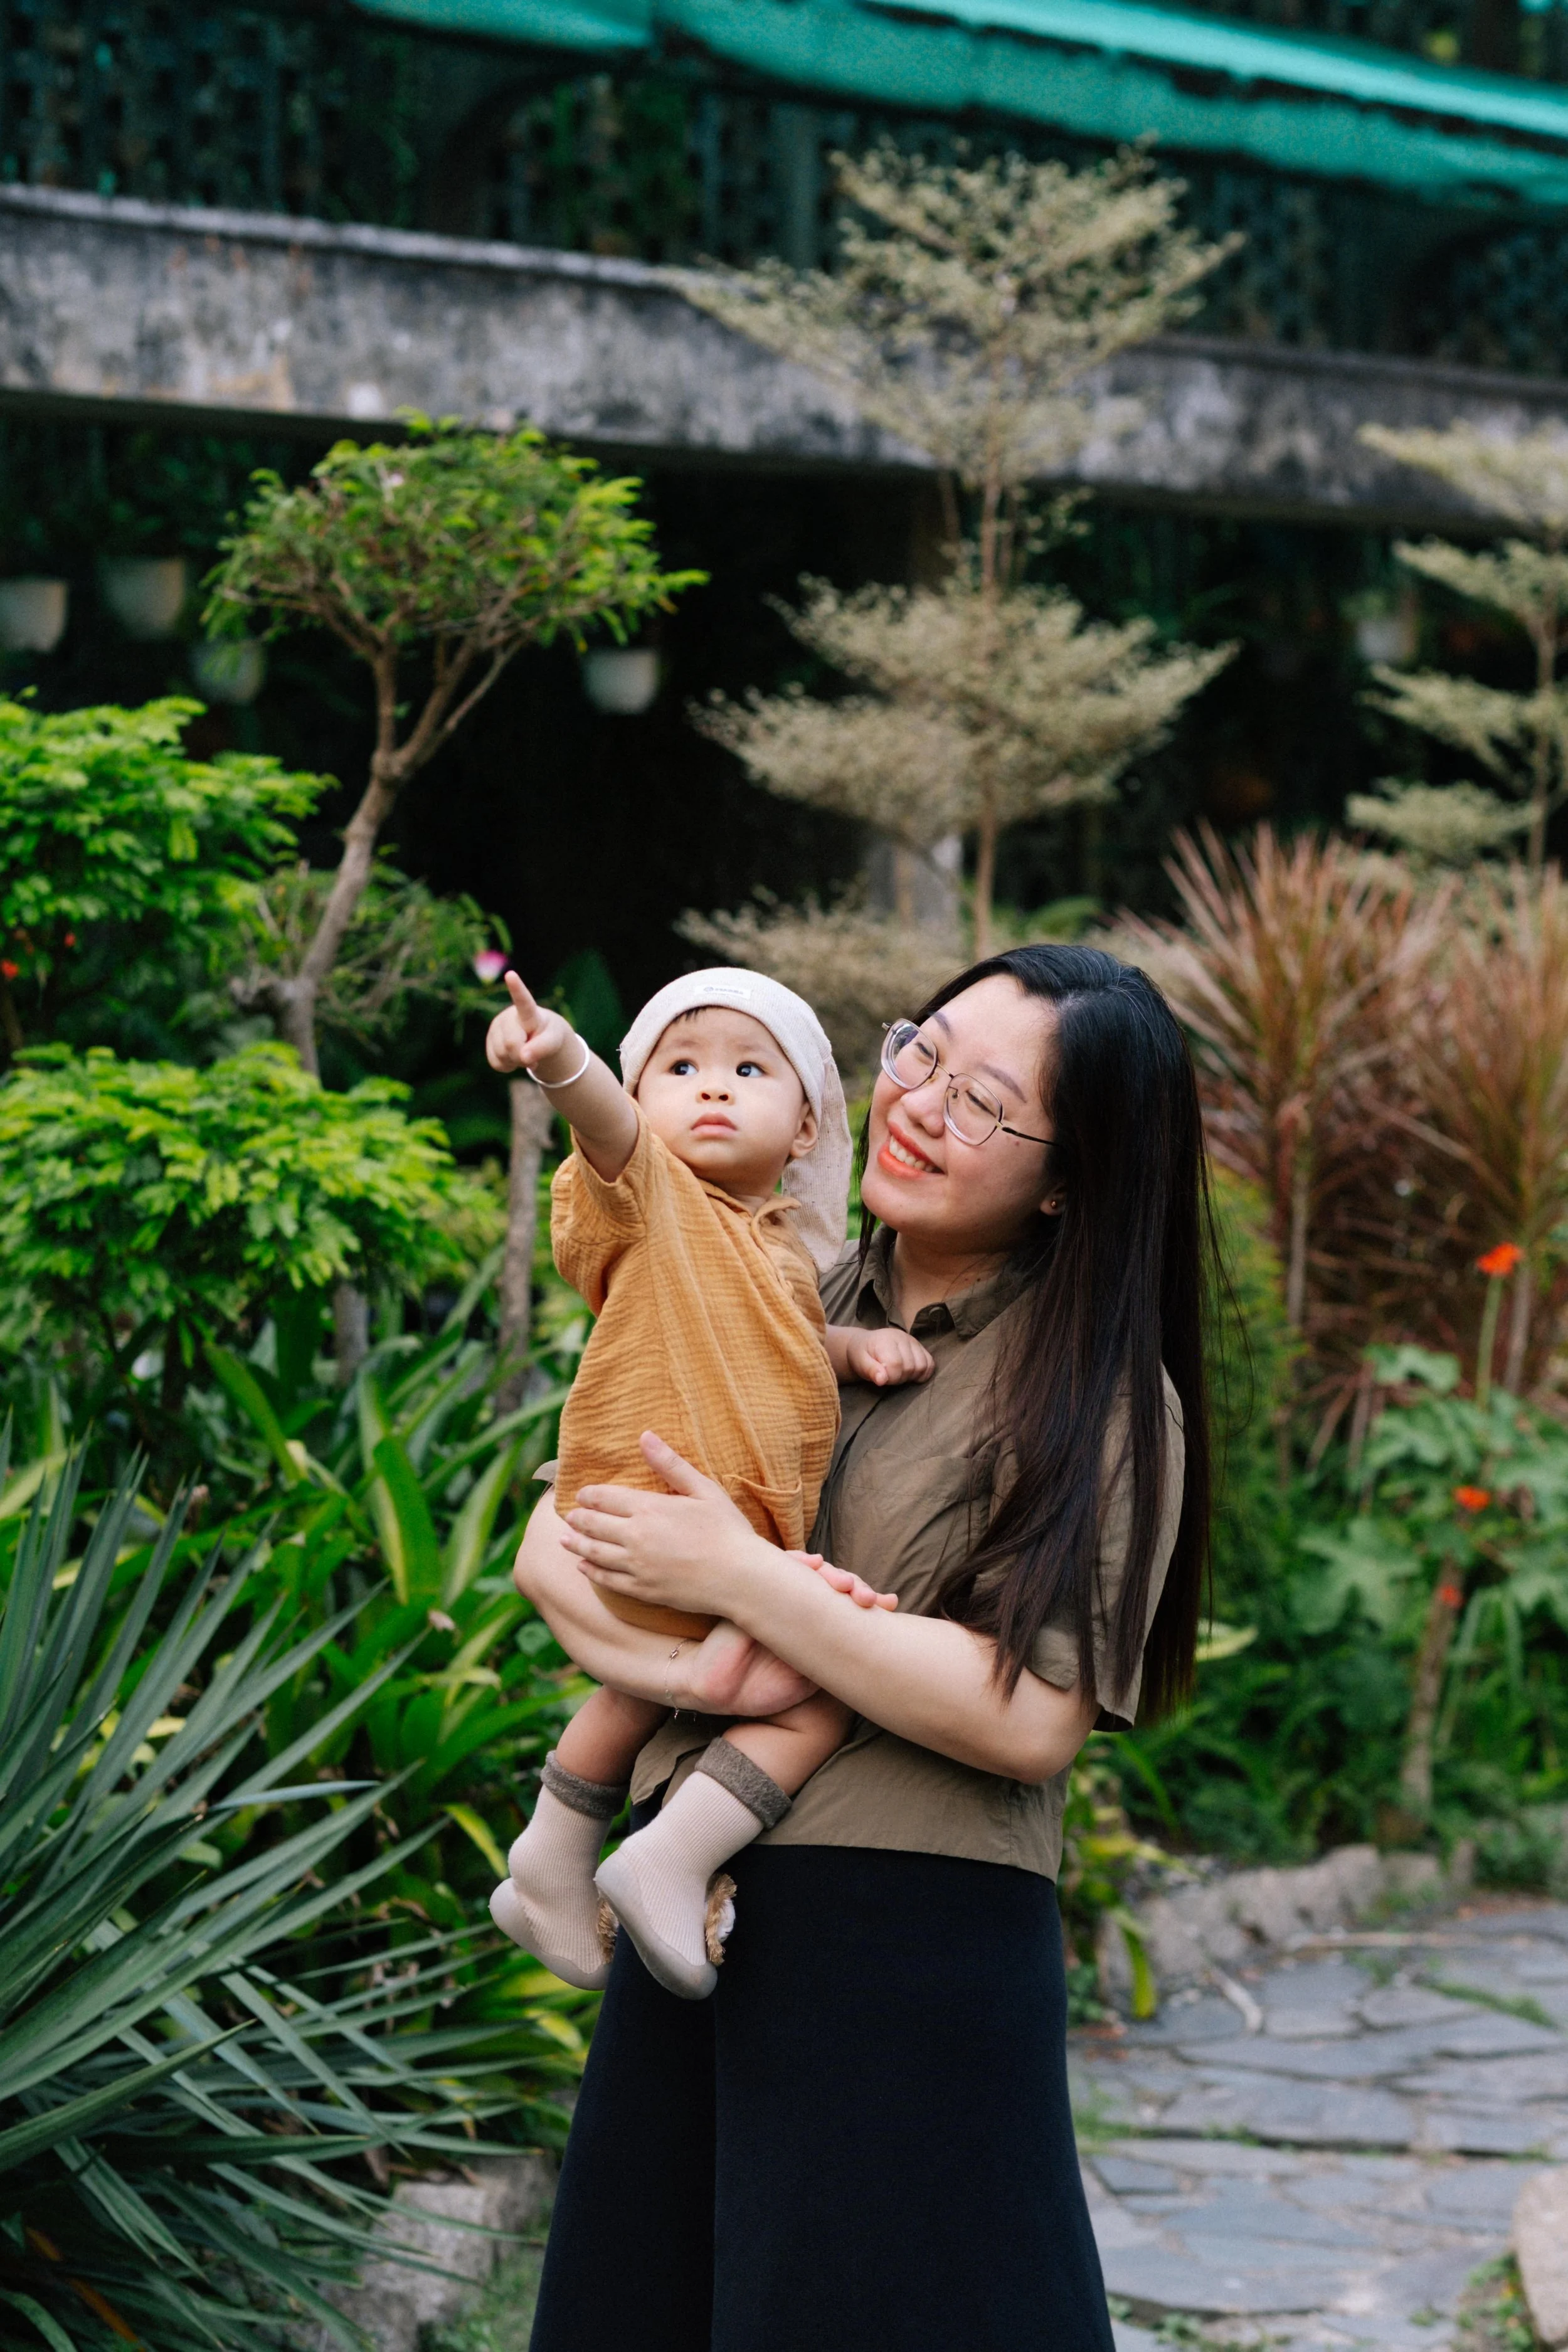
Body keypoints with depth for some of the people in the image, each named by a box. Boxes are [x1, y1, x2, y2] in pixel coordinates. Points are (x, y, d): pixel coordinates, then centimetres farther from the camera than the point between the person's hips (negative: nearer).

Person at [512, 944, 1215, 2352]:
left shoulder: (1099, 1392, -8)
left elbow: (1029, 1719, -18)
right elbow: (551, 1543, 4)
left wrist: (740, 1581, -16)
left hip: (914, 1954, -6)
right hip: (688, 1911, 6)